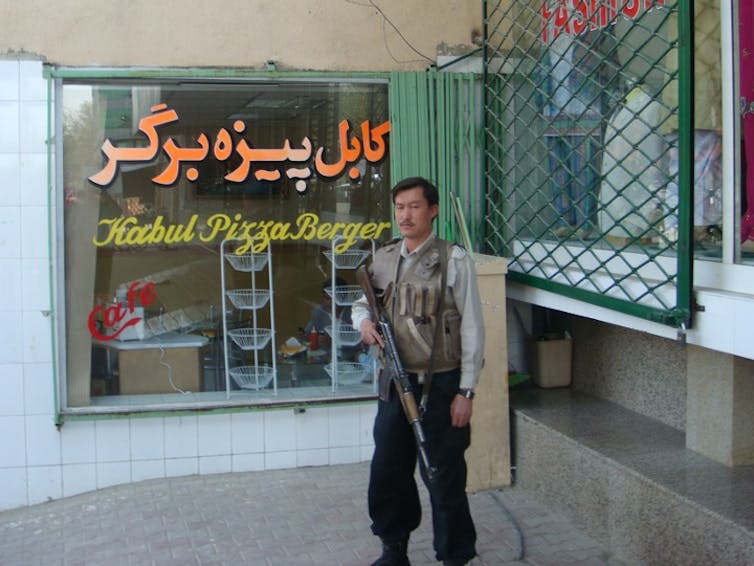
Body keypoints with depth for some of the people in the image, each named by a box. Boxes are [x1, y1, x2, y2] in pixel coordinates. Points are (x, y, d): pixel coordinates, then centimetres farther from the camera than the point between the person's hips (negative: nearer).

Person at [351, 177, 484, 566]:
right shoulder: (383, 258, 7)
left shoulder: (453, 260, -9)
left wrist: (465, 391, -12)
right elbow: (361, 303, 20)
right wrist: (363, 321, -5)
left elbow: (472, 329, -10)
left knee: (443, 476, 4)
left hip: (440, 385, -5)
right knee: (387, 471, 13)